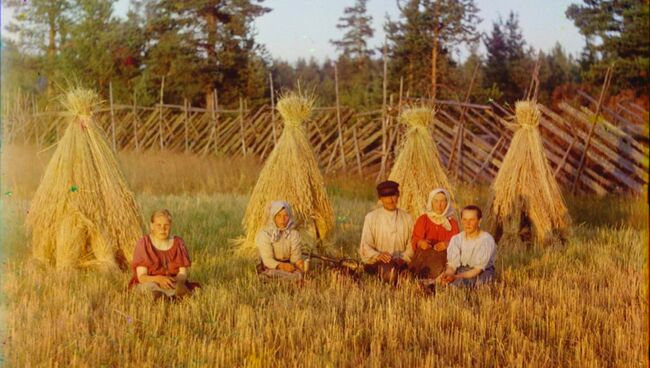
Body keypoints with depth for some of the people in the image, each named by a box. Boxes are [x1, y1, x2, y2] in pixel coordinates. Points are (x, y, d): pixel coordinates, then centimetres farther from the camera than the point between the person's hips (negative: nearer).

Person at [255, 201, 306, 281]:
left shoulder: (294, 234, 2)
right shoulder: (264, 234, -9)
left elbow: (295, 256, -5)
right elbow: (267, 260, -15)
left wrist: (299, 262, -29)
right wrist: (281, 266, -33)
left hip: (288, 266, 3)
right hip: (270, 269, -3)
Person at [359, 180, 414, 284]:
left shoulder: (406, 218, 14)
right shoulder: (371, 218, 5)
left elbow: (411, 244, 11)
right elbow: (365, 247, 0)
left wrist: (403, 258, -9)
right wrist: (377, 255, -20)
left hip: (400, 262, 2)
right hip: (375, 263, -2)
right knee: (388, 269, -36)